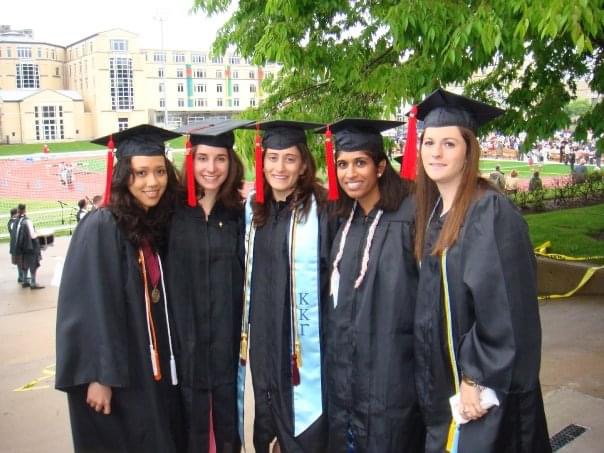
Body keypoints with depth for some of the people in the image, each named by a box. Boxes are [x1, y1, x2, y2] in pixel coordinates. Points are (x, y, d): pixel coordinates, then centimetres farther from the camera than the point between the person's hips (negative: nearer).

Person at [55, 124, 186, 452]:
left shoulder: (161, 224, 4)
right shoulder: (101, 227, -17)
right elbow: (88, 307, -19)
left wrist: (171, 362, 11)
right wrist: (99, 375, -20)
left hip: (156, 367, 7)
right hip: (116, 372, -7)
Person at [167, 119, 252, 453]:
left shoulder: (240, 215, 1)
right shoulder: (174, 213, -2)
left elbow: (248, 279, 1)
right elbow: (169, 280, -1)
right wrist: (174, 335, -5)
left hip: (227, 335, 1)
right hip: (186, 336, -1)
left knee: (228, 424, 13)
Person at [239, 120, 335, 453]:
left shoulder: (320, 211, -11)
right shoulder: (252, 208, 7)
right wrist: (245, 330, 13)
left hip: (303, 337, -5)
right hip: (261, 333, 5)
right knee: (268, 422, 18)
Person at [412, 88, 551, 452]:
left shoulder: (492, 212, -18)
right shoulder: (433, 211, 6)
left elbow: (505, 308, -21)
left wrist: (476, 379, -19)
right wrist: (433, 380, 11)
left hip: (483, 386, -7)